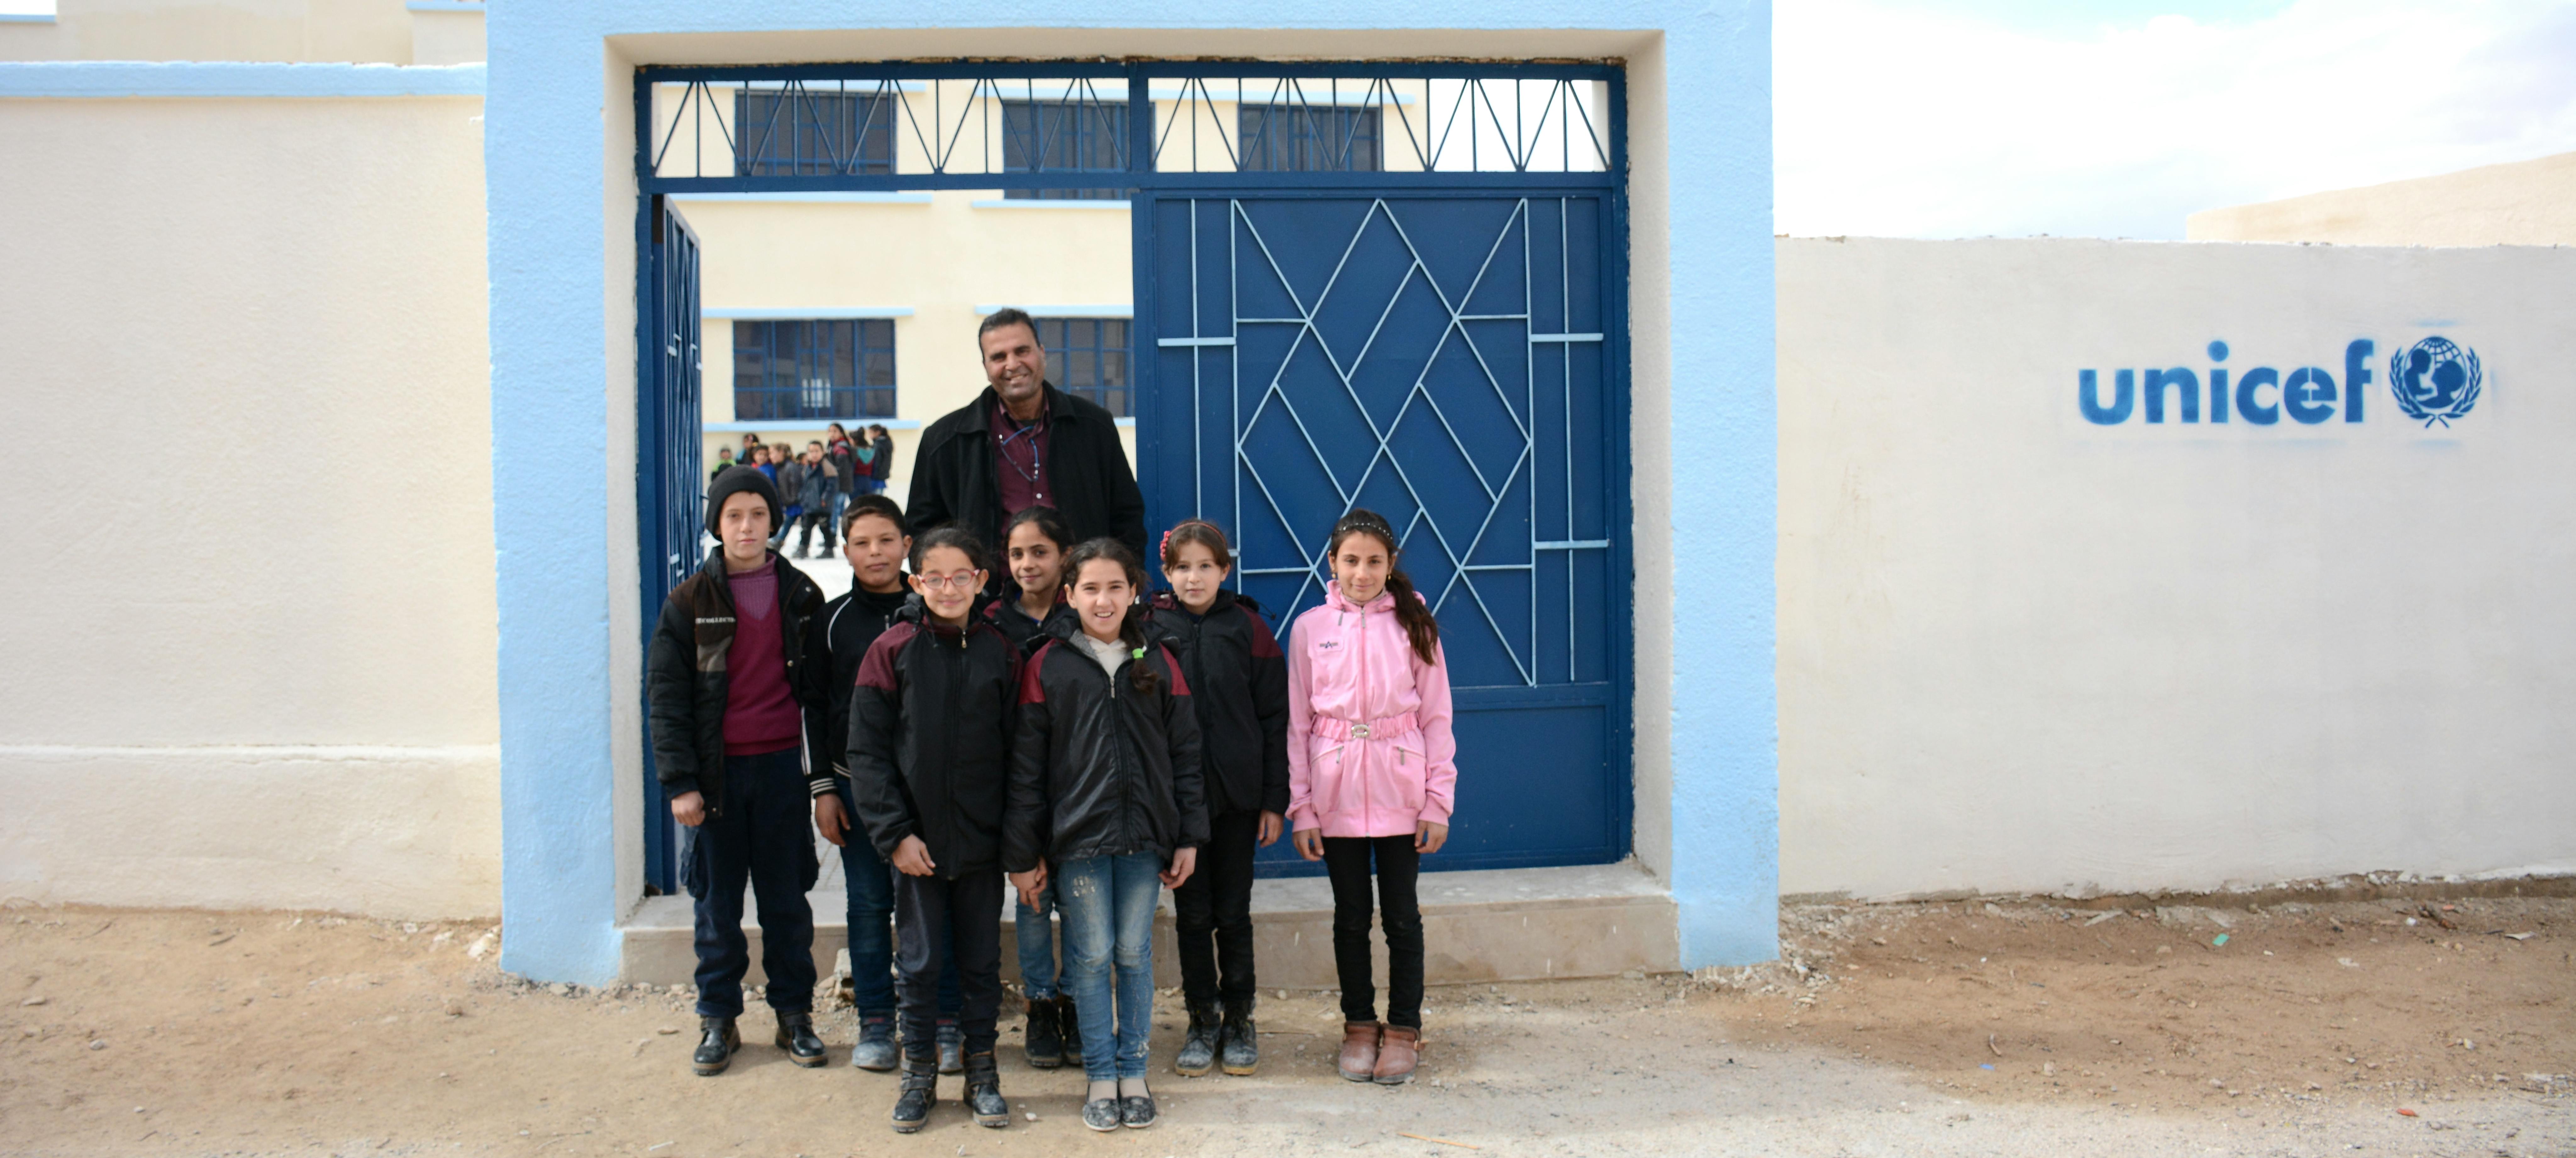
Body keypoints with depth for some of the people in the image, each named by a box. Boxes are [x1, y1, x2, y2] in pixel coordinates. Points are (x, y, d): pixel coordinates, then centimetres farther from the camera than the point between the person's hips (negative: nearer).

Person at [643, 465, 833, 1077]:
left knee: (787, 899, 8)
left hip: (782, 767, 1)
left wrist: (821, 771, 2)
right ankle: (718, 1019, 20)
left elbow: (817, 687, 7)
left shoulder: (801, 595, 5)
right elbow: (665, 697, -2)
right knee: (717, 901, 8)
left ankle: (794, 1014, 20)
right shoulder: (690, 601, 0)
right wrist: (679, 782, -9)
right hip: (717, 770, -1)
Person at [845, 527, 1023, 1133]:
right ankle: (919, 1072, 22)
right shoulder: (892, 650, -3)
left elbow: (1015, 751, 4)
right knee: (919, 961, 7)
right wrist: (895, 832, -11)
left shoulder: (1000, 654, 2)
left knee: (982, 959, 10)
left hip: (982, 839, 1)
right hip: (916, 838, -1)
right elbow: (867, 751, -4)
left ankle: (982, 1071, 23)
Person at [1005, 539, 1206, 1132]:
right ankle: (1101, 1075, 15)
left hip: (1144, 835, 2)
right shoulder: (1048, 666, -1)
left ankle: (1133, 1070, 19)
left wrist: (1189, 836, 3)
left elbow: (1184, 752, 7)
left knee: (1135, 953, 8)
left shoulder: (1157, 662, 5)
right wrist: (1024, 853, -2)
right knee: (1090, 956, 3)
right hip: (1077, 837, -2)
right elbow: (1027, 765, -1)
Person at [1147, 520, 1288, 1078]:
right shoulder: (1151, 629, 0)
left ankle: (1239, 1022, 20)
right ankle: (1202, 1023, 20)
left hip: (1236, 797, 0)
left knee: (1233, 913, 7)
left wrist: (1274, 800, -3)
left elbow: (1273, 716, 1)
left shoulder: (1247, 627, 0)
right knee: (1192, 914, 8)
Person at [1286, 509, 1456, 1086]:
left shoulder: (1413, 625, 1)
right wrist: (1301, 807, -1)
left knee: (1402, 914, 6)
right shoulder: (1310, 628, 1)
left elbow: (1436, 716, 1)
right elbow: (1297, 723, 3)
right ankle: (1359, 1026, 23)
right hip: (1337, 792, 1)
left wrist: (1438, 800, -3)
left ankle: (1404, 1029, 18)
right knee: (1351, 916, 10)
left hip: (1399, 791, -1)